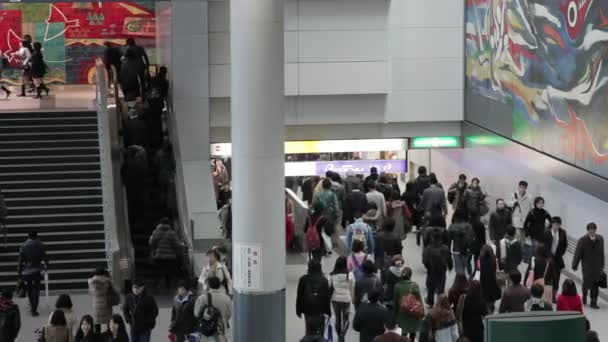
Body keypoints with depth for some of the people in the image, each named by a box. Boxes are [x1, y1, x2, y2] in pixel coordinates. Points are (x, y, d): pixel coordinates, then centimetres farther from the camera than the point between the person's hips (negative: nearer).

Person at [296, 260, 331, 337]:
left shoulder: (303, 279, -2)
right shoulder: (324, 280, -5)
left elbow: (299, 296, 2)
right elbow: (327, 296, -3)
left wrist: (299, 310, 9)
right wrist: (328, 312, 4)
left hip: (308, 310, 2)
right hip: (320, 310, -2)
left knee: (309, 330, 9)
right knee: (320, 330, 4)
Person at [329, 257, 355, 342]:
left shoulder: (332, 275, -10)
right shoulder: (349, 275, -13)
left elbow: (329, 288, -3)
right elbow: (352, 288, -5)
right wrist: (352, 299, 10)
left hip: (335, 299, 2)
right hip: (346, 299, -2)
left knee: (338, 319, 17)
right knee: (345, 319, 10)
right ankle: (342, 335, -10)